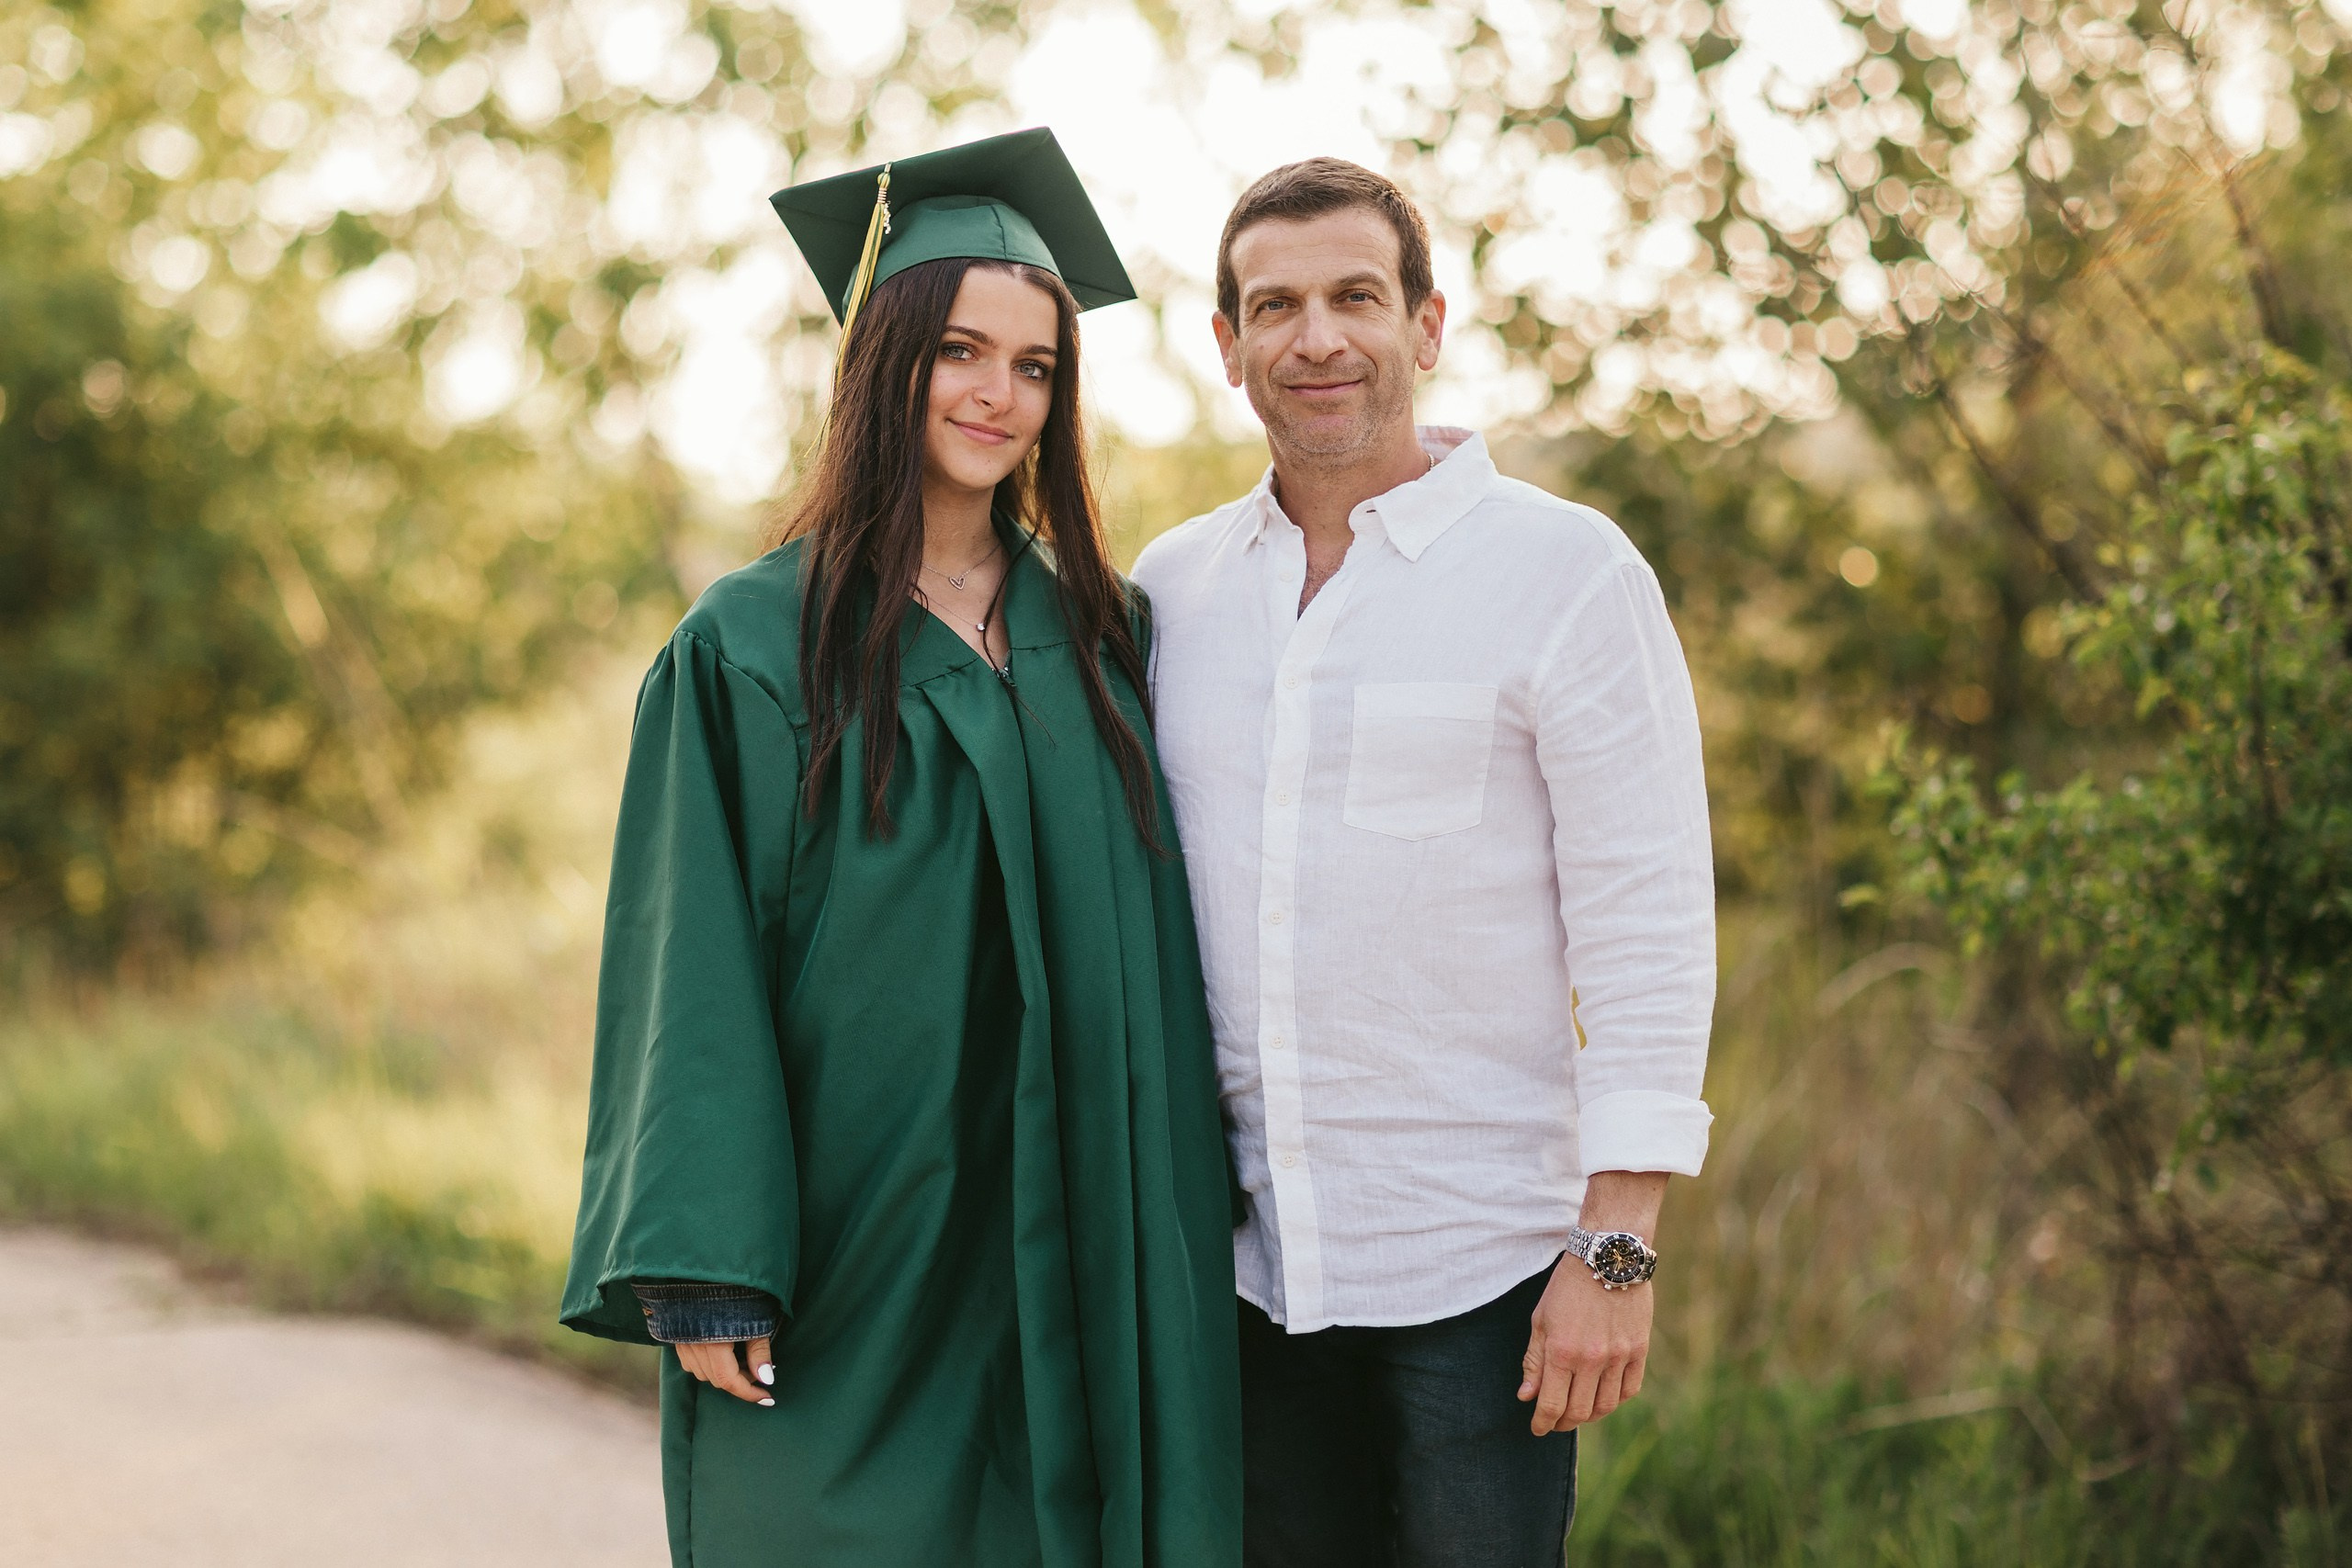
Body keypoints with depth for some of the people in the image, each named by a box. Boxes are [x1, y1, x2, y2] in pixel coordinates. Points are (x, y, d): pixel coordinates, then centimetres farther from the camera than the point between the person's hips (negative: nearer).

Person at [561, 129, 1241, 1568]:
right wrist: (703, 1273, -15)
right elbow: (696, 975, -7)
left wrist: (1176, 1253, 5)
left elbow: (1161, 956, 11)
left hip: (1069, 1272, 4)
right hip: (851, 1271, -3)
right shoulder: (752, 648, -3)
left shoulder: (1104, 636, 9)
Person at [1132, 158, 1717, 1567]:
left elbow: (1650, 929, -8)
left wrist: (1618, 1249, -13)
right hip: (1239, 1265, 4)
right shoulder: (1169, 592, 8)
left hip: (1481, 1268, -4)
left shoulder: (1568, 574, -5)